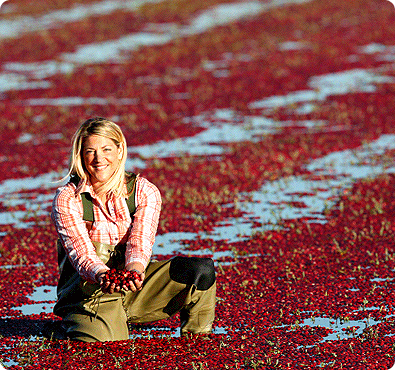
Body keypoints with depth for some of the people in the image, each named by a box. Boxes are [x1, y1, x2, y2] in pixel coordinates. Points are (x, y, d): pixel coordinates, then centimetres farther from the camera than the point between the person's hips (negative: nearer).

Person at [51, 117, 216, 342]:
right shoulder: (67, 199, -7)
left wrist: (135, 268, -39)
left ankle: (196, 338, 5)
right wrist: (103, 276, -42)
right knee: (103, 342, -36)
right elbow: (82, 253, -18)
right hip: (88, 291, -3)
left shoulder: (145, 192, 0)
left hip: (135, 285, 3)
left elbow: (140, 242, -14)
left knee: (202, 269, -20)